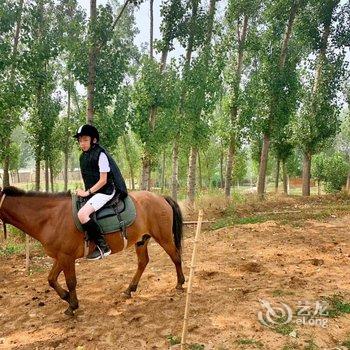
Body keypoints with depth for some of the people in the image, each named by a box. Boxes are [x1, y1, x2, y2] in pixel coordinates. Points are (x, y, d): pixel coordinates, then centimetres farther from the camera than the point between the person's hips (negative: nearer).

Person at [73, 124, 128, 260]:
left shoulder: (100, 154, -13)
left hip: (105, 191, -10)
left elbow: (103, 180, -15)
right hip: (92, 191, 10)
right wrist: (84, 191, 6)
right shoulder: (83, 156, 11)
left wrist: (87, 192, -17)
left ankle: (102, 247, -19)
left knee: (82, 214, -28)